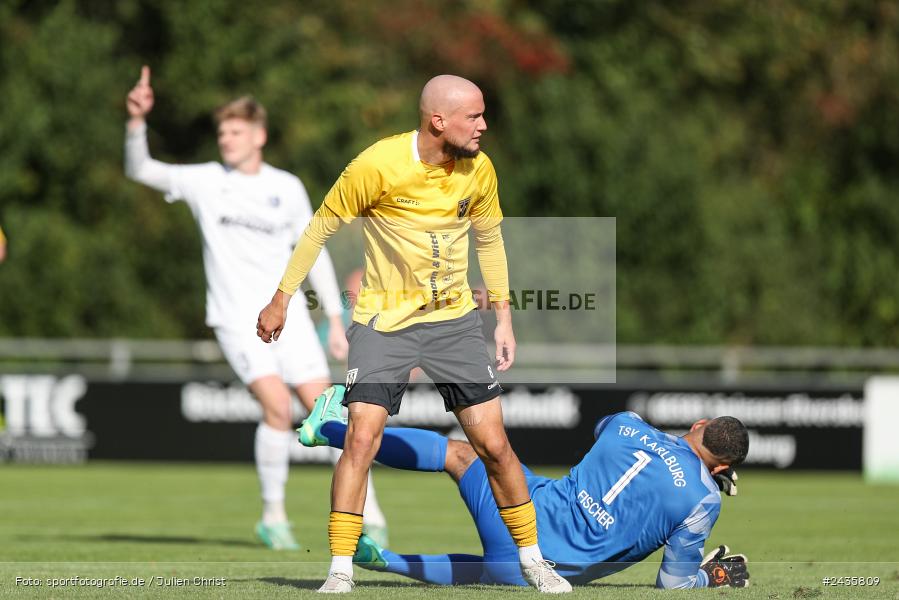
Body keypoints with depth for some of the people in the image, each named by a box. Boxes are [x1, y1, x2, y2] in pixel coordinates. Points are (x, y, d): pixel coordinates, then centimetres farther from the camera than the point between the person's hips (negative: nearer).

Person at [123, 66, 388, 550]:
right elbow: (139, 170, -7)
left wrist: (336, 320, 8)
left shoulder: (288, 189, 5)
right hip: (236, 319, -2)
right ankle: (273, 515, -5)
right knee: (277, 406, -20)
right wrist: (137, 121, -25)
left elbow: (313, 253, 11)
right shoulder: (205, 182, 0)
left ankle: (366, 511, 9)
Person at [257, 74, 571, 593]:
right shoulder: (378, 165, -18)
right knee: (362, 437, -15)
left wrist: (504, 317, 11)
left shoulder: (479, 170, -5)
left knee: (493, 443, 0)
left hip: (455, 317, 3)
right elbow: (322, 228, -6)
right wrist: (281, 300, -2)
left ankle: (532, 559, 16)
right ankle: (341, 570, -7)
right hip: (384, 318, -3)